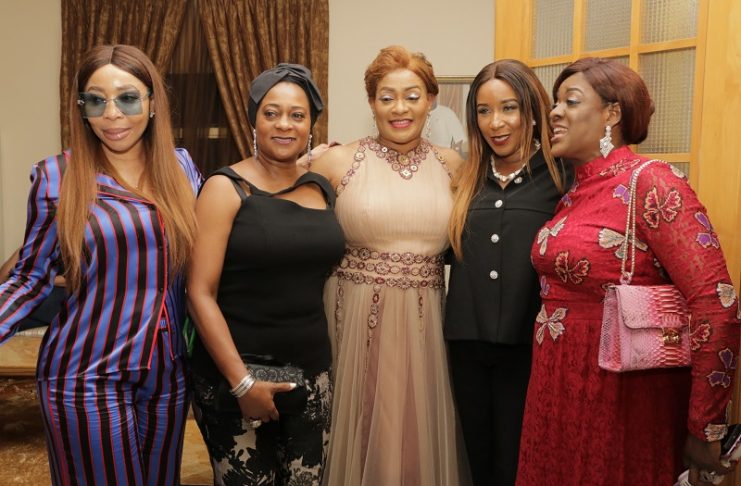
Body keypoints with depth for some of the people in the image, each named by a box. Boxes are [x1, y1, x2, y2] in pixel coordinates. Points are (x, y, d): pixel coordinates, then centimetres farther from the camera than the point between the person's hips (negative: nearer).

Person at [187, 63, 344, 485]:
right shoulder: (226, 188, -9)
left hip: (311, 372, 5)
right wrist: (242, 382, -17)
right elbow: (200, 293, -14)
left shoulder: (323, 188, 6)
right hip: (235, 375, -4)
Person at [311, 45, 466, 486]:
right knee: (360, 437, 12)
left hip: (424, 322, 2)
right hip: (358, 318, -2)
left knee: (417, 435, 14)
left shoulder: (452, 165, 4)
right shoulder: (338, 162, -3)